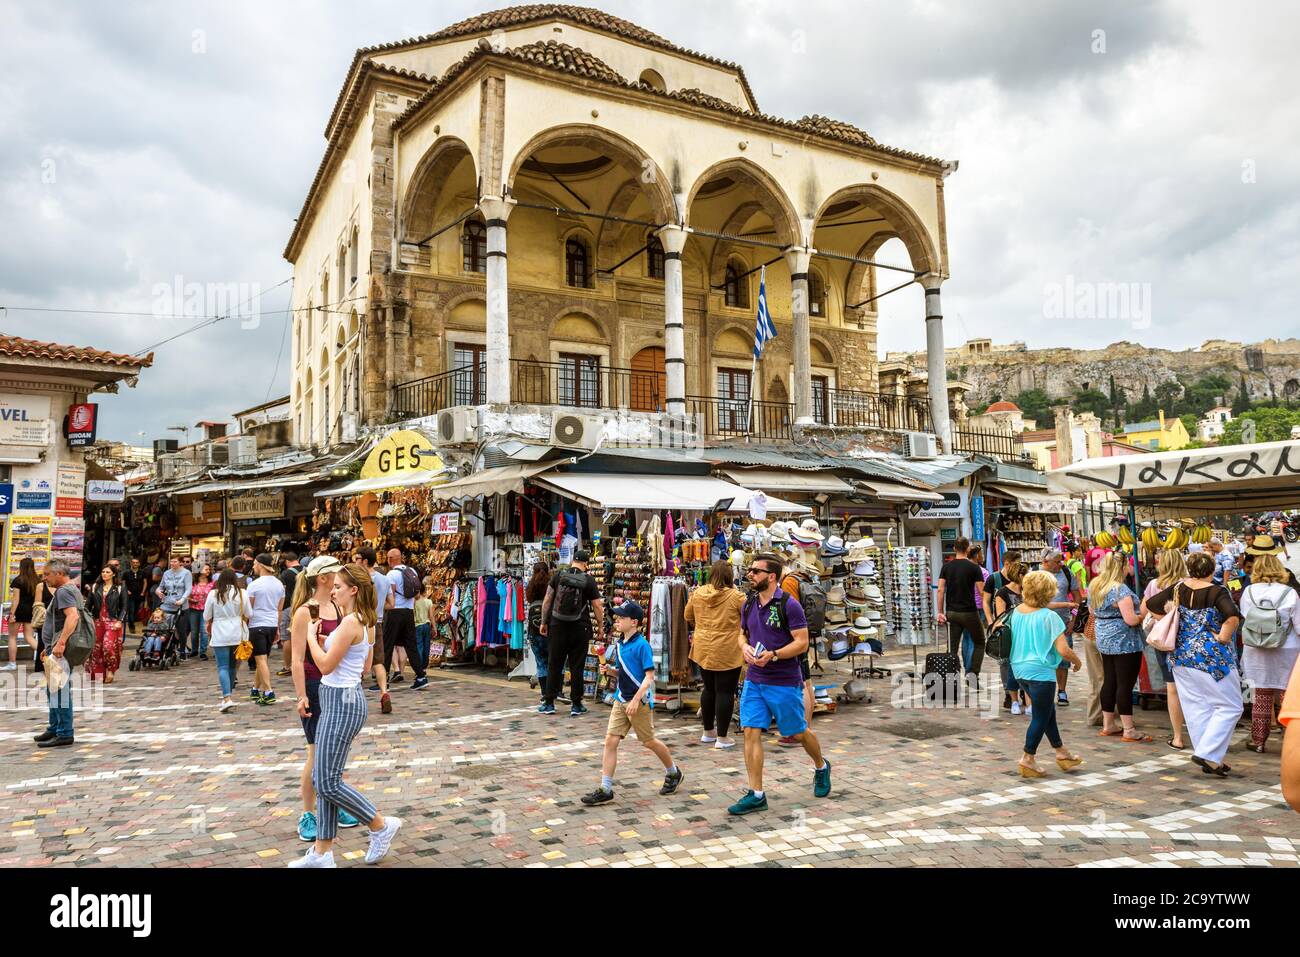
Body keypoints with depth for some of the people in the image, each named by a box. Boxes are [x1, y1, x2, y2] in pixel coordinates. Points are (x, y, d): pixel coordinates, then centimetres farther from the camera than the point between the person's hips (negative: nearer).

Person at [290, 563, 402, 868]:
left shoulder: (350, 622, -19)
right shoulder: (364, 621, 11)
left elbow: (325, 665, -17)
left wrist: (312, 636, -4)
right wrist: (328, 643, 13)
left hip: (342, 702, -10)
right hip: (342, 698, 10)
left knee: (327, 783, -3)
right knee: (324, 780, 12)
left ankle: (382, 826, 10)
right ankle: (322, 852, 18)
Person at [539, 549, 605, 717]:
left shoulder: (559, 575, 1)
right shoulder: (589, 581, -3)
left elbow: (547, 600, 1)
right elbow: (597, 606, -3)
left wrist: (544, 622, 9)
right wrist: (600, 627, 7)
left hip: (557, 626, 1)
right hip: (579, 628, -1)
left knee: (554, 665, 9)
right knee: (576, 666, 5)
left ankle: (549, 703, 14)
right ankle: (576, 705, 10)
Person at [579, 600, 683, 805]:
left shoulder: (642, 645, -16)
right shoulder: (619, 644, 8)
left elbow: (649, 676, -19)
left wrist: (636, 700, -25)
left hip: (640, 701, -7)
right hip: (621, 700, 7)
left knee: (648, 742, 8)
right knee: (610, 740, -2)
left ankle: (673, 773, 33)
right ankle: (605, 789, 2)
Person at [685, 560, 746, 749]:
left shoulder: (697, 593, 0)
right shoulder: (735, 596, -14)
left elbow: (688, 617, 13)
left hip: (703, 650, 5)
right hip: (727, 652, -5)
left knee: (709, 689, 18)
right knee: (725, 692, 3)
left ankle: (708, 732, 29)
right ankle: (722, 737, 9)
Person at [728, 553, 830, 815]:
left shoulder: (788, 605, -13)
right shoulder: (749, 604, 6)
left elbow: (802, 642, -15)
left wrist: (773, 655, -26)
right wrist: (745, 647, -4)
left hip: (785, 682, -5)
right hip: (754, 680, 5)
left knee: (799, 733, 11)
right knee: (751, 732, -4)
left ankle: (821, 767, 41)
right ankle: (756, 795, 3)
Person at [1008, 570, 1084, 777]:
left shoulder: (1017, 611, 2)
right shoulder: (1049, 616, -17)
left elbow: (1012, 641, 15)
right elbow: (1063, 650, -19)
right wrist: (1077, 661, 0)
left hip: (1020, 668, 8)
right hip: (1040, 672, -7)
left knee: (1048, 711, 21)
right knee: (1041, 717, 7)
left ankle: (1061, 753, 34)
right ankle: (1028, 759, 12)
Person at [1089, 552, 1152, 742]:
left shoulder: (1094, 587, 8)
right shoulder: (1120, 589, -19)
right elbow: (1131, 619, -22)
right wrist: (1143, 614, -4)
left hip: (1104, 639, 8)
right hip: (1125, 642, -8)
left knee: (1109, 681, 14)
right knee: (1125, 684, -4)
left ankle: (1108, 725, 20)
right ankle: (1129, 731, 1)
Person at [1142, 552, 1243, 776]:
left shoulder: (1178, 588, 2)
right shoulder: (1217, 592, -13)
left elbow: (1147, 604, 6)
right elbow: (1233, 617, -30)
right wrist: (1222, 637, -15)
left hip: (1182, 655, 6)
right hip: (1212, 657, -6)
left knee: (1196, 707, 12)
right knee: (1230, 707, 5)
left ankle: (1209, 759, 19)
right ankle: (1207, 754, -4)